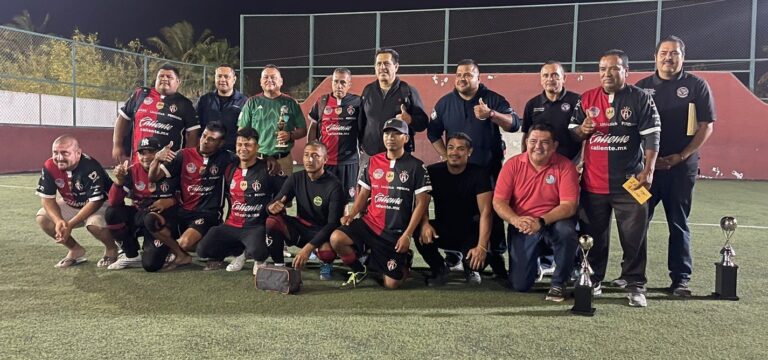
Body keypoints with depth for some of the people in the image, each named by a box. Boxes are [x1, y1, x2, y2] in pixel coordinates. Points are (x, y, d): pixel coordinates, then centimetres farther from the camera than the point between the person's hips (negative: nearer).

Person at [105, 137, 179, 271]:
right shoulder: (132, 171, -5)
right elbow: (114, 202, -11)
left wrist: (171, 202, -21)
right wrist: (119, 180, -26)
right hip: (139, 216, 5)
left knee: (151, 264, -23)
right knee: (112, 212, -21)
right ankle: (131, 255, -3)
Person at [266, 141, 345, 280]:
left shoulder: (334, 185, -18)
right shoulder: (296, 179, -5)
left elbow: (333, 223, -21)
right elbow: (274, 204, -4)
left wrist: (308, 247, -30)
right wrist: (273, 207, -32)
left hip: (323, 232, -4)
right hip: (300, 227, 4)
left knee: (327, 253, -36)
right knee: (272, 222, -23)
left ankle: (326, 264, 3)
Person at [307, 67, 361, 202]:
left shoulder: (357, 102, 1)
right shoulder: (322, 102, 6)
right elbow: (313, 128, 13)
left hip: (349, 161, -1)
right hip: (324, 160, 2)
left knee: (347, 199, 6)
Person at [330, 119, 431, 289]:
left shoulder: (416, 166, -5)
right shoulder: (373, 162, 6)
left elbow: (421, 203, -5)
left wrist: (407, 235, -12)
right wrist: (351, 215, -4)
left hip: (397, 233, -3)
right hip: (369, 224, 3)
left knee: (391, 284, -5)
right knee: (336, 238, -24)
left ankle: (404, 262, 32)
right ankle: (358, 270, 6)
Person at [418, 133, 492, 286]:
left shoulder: (479, 174, -14)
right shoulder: (433, 171, -7)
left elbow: (485, 212, -20)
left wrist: (481, 246, -32)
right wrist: (425, 224, -33)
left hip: (469, 231, -2)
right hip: (443, 229, 2)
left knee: (478, 260, -31)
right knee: (422, 235, -30)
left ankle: (470, 268, 11)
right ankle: (439, 269, 2)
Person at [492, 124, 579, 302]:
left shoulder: (565, 166, -12)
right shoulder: (513, 164, -7)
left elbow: (569, 205, -19)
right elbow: (498, 202, -10)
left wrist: (541, 221, -35)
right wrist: (516, 220, -30)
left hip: (554, 222, -1)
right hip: (522, 226, 1)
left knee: (566, 231, -38)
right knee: (519, 285, -6)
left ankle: (558, 283, -11)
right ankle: (534, 260, 33)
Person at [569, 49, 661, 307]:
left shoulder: (640, 99, 0)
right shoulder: (587, 99, 9)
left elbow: (651, 136, -3)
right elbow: (572, 132, 14)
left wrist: (648, 171, -12)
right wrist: (581, 130, -10)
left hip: (630, 182, -2)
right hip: (593, 182, 3)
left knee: (634, 236, 1)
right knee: (594, 235, 11)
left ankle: (635, 285, 11)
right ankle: (593, 280, 23)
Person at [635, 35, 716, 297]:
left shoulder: (696, 86, 2)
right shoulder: (642, 87, 7)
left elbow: (706, 126, -1)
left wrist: (680, 156, -10)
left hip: (682, 166, -1)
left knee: (679, 223, 5)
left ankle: (681, 279, 13)